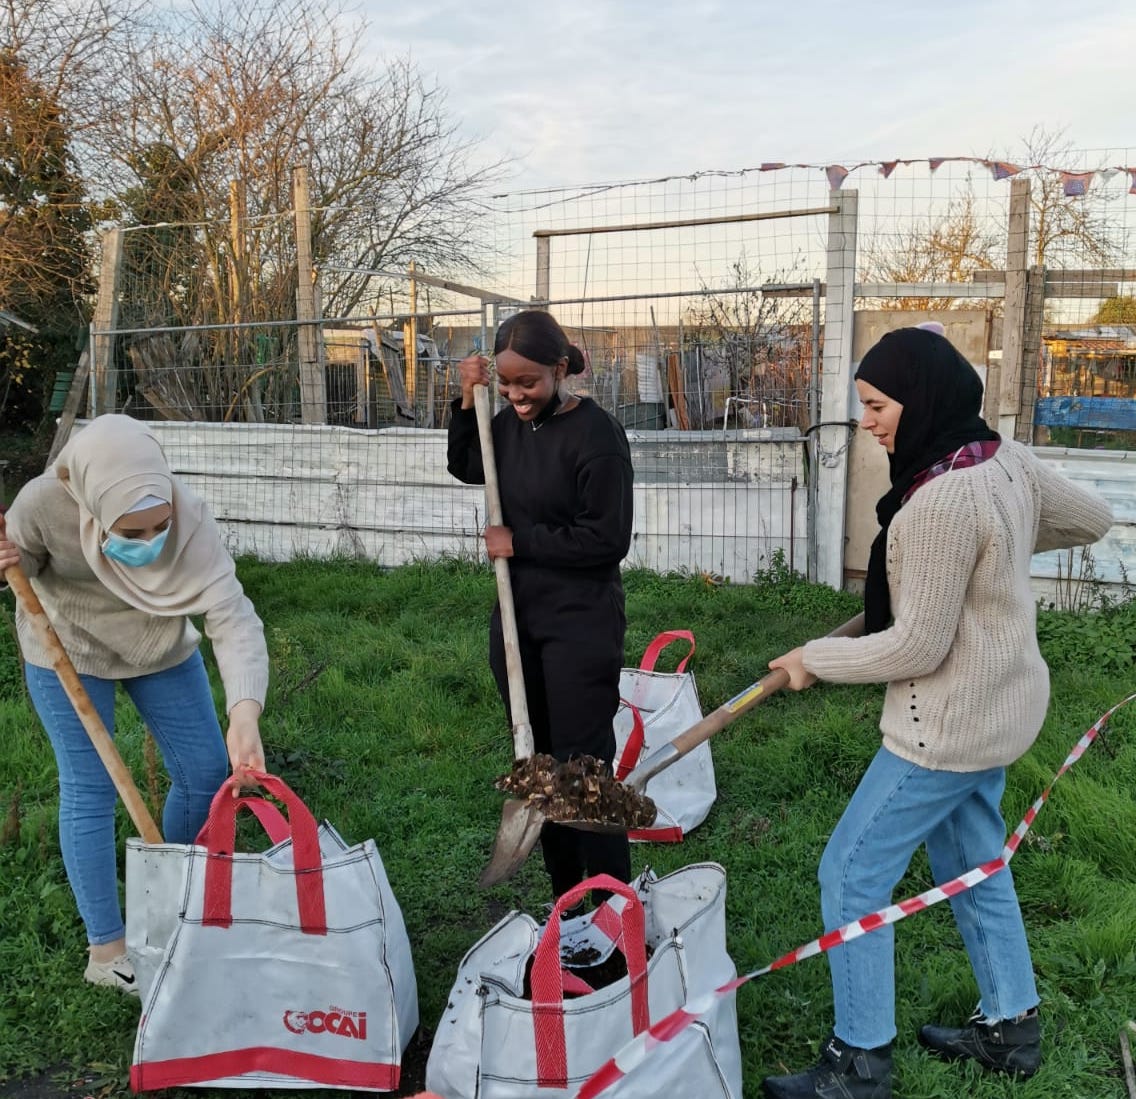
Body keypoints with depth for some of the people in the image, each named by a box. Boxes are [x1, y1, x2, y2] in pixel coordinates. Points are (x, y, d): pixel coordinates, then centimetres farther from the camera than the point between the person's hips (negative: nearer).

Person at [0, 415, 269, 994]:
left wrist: (245, 713, -59)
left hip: (159, 645, 2)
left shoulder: (189, 517, -35)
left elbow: (233, 617, -44)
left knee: (207, 773, 3)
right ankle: (106, 949, 12)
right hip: (68, 652, -1)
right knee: (89, 789, -4)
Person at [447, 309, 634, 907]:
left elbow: (607, 539, -19)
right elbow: (465, 469, 21)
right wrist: (468, 401, 6)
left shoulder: (596, 435, -17)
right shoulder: (511, 420, 4)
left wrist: (519, 541, -12)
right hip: (517, 618, 8)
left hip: (581, 627, -7)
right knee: (538, 761, 15)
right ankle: (563, 897, 31)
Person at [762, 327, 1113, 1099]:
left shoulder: (941, 500, -29)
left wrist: (816, 659, -12)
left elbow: (919, 646, -25)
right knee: (973, 864, 24)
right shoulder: (1005, 458, -2)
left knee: (852, 873, 3)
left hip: (951, 724, -10)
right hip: (1000, 704, 10)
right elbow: (1093, 518, 15)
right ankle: (1011, 1027, 40)